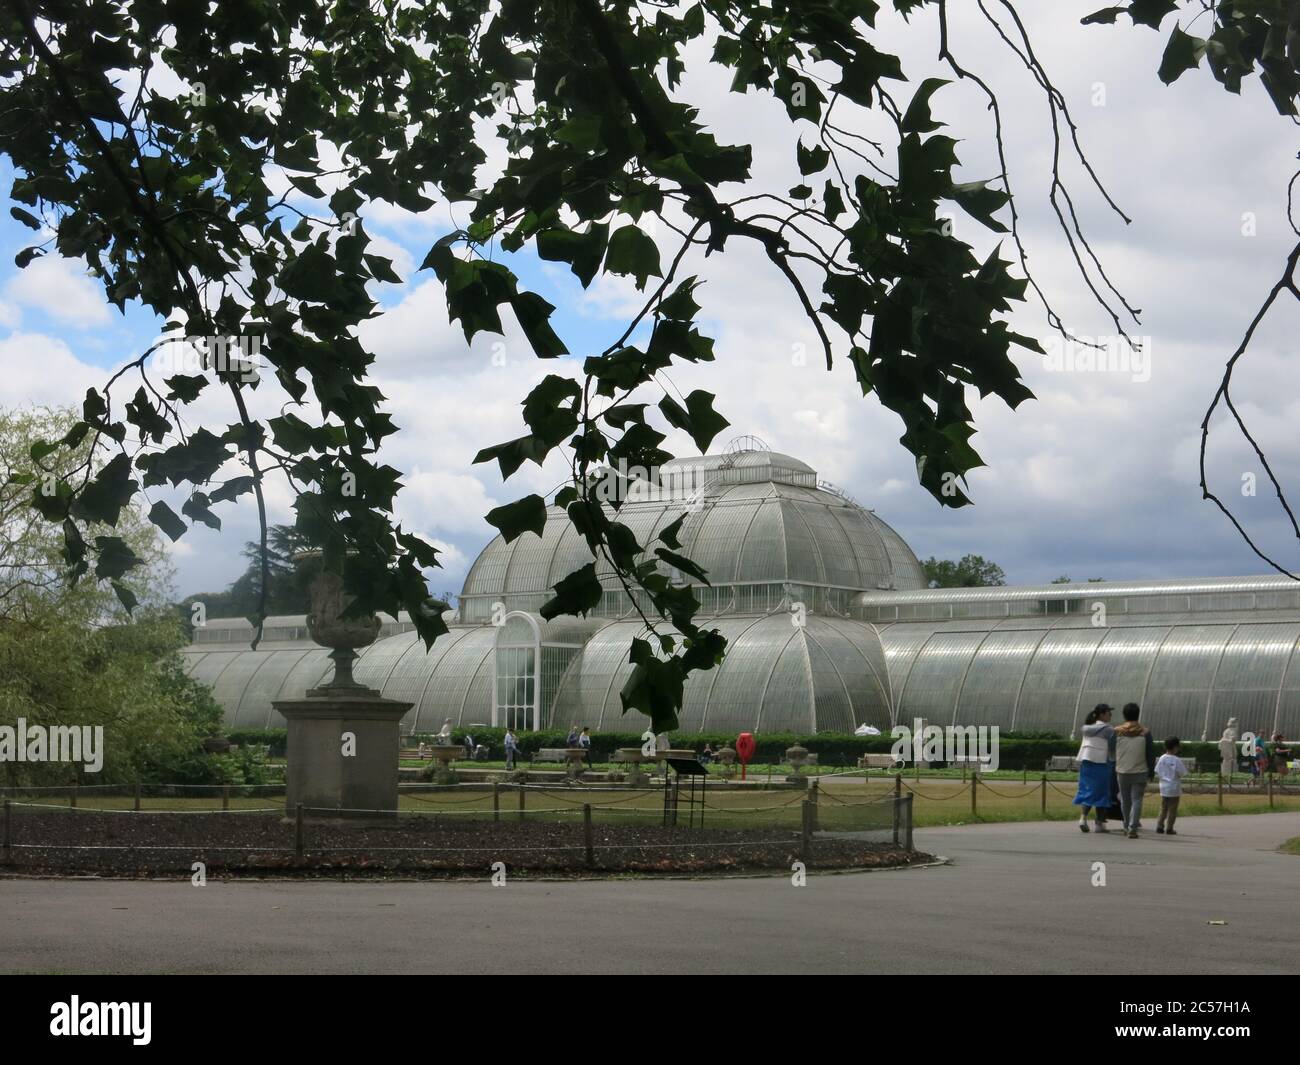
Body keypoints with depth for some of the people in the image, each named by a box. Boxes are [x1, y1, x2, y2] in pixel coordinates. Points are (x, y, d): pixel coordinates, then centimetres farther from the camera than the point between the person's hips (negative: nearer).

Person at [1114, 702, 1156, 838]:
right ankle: (1132, 828, -14)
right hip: (1140, 772, -1)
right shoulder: (1145, 732, -3)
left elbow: (1111, 753, 4)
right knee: (1136, 800, -1)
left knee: (1125, 800, 15)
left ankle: (1127, 826, 28)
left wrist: (1113, 771, 16)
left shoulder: (1117, 732, -2)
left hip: (1122, 772, 1)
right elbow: (1151, 754, -1)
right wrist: (1151, 772, 9)